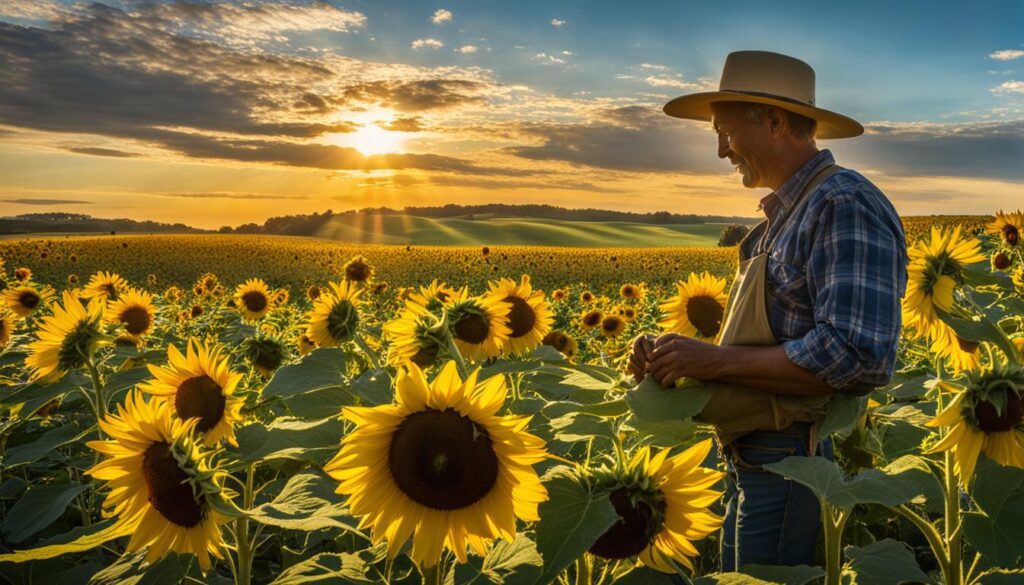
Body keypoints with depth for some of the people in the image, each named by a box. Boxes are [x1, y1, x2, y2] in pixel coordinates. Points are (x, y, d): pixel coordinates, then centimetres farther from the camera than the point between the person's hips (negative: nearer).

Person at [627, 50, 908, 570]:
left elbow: (857, 357, -27)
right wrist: (680, 358, 1)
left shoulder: (845, 206, -16)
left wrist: (714, 360, -21)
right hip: (752, 465, 9)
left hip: (798, 469, -9)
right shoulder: (781, 217, 15)